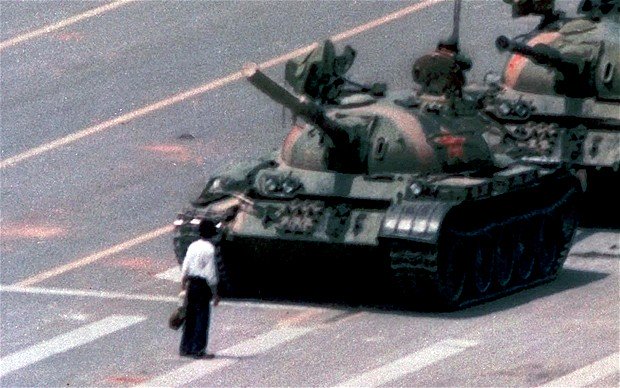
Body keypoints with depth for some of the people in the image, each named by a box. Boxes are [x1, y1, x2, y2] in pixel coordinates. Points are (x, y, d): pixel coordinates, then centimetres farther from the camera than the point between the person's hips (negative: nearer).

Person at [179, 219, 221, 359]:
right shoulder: (210, 249, -13)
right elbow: (211, 274, -14)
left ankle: (185, 348, 18)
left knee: (190, 317, 14)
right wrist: (215, 293, -7)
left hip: (191, 284, 6)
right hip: (203, 285, -6)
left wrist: (183, 287, 18)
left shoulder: (193, 246, 6)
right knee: (202, 318, 0)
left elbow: (185, 269, 9)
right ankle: (198, 350, 1)